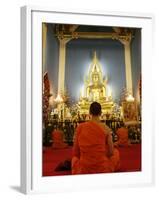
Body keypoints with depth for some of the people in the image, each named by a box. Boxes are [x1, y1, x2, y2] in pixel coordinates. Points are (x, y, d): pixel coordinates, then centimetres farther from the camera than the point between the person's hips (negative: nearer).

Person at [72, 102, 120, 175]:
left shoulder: (80, 127, -5)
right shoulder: (106, 128, -9)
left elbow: (76, 152, 1)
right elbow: (111, 152, -1)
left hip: (83, 170, 2)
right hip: (103, 169, -2)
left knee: (75, 158, 40)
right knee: (115, 152, 32)